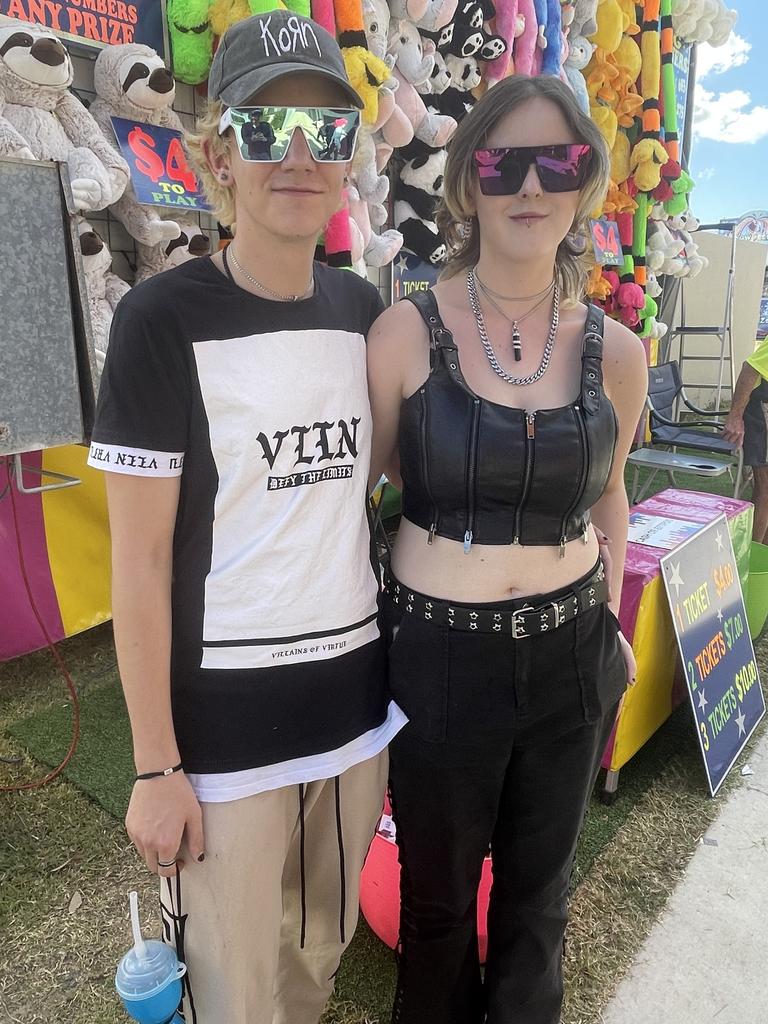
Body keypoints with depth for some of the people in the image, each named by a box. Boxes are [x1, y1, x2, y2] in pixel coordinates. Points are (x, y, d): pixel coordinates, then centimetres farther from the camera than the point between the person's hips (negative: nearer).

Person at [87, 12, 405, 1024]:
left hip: (356, 699, 5)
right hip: (224, 720, -4)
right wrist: (156, 766, -9)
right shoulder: (165, 320, -11)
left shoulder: (364, 310, 3)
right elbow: (140, 560, -11)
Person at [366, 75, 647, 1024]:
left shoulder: (614, 352, -2)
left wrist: (609, 622, 14)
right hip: (440, 651, -2)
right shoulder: (406, 332, -11)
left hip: (571, 655, 3)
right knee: (437, 894, 20)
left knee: (538, 887, 24)